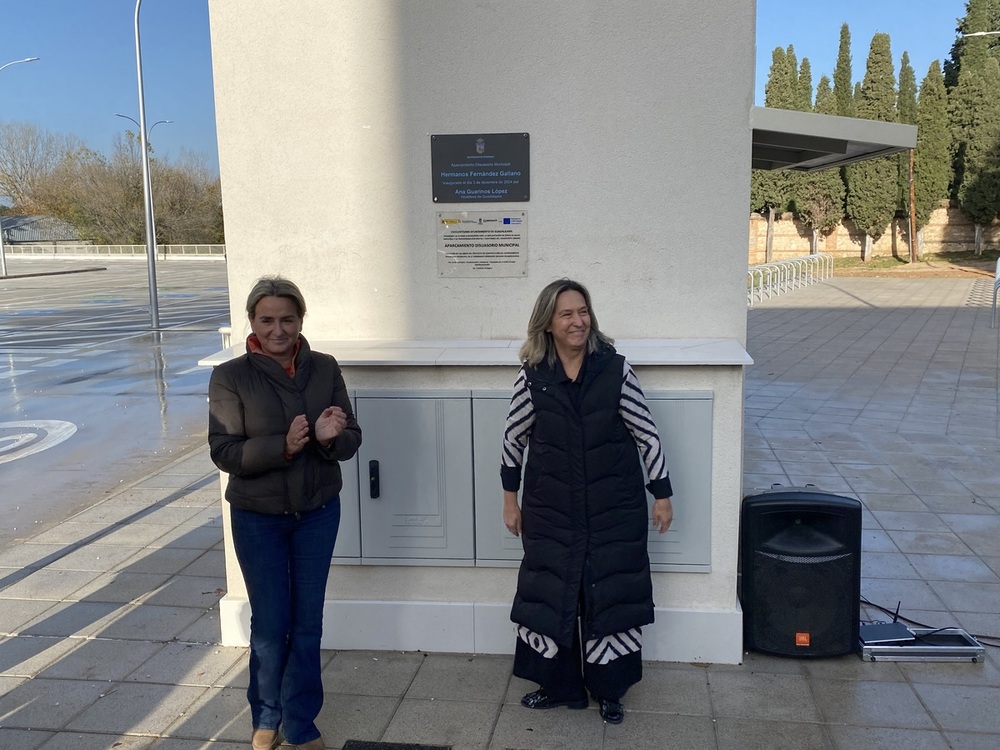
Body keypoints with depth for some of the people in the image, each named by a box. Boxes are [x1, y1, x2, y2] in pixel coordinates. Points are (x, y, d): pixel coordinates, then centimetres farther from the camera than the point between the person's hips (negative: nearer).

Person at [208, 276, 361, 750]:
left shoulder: (325, 369, -5)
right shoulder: (230, 377, -12)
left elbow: (352, 440, -3)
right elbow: (224, 452, -15)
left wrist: (331, 437, -26)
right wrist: (283, 446, -28)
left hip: (318, 512, 2)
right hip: (257, 517, -2)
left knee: (307, 621, 12)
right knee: (270, 622, 10)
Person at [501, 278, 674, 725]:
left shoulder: (615, 369, -10)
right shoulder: (532, 377, -8)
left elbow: (647, 435, -3)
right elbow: (514, 439, 5)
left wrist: (662, 495, 1)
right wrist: (510, 498, 9)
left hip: (614, 510, -1)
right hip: (550, 511, 1)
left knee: (611, 596, 10)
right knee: (548, 595, 10)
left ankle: (609, 690, 30)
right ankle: (558, 685, 30)